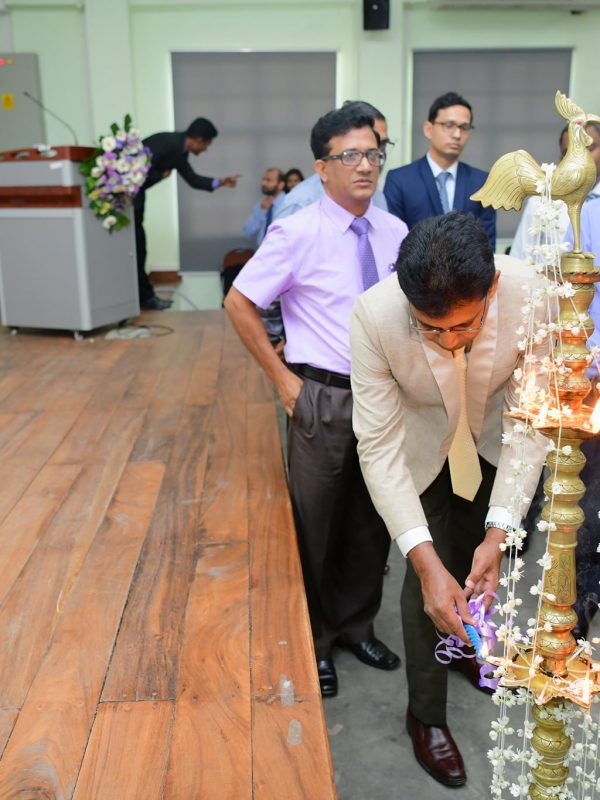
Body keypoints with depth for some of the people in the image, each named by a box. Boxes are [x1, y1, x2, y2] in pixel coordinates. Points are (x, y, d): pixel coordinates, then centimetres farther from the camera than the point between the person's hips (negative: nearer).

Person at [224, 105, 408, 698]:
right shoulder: (298, 233, -13)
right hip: (323, 397, -5)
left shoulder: (394, 232, 3)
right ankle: (315, 641, 31)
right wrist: (282, 378, -9)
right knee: (315, 522, 9)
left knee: (373, 521, 17)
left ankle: (357, 626, 39)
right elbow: (238, 303, -9)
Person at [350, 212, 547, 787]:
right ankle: (426, 714, 25)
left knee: (479, 566, 19)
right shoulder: (374, 316, -38)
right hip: (421, 446, -2)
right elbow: (378, 446, -32)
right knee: (432, 576, -2)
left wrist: (497, 534, -31)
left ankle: (468, 644, 53)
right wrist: (426, 563, -37)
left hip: (494, 440, 2)